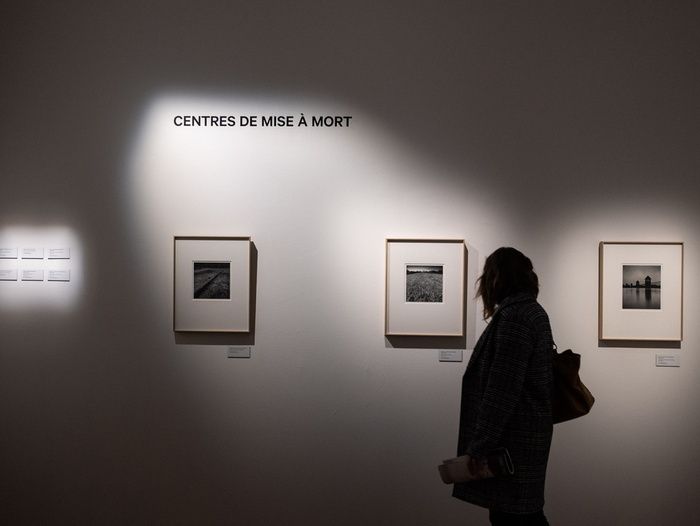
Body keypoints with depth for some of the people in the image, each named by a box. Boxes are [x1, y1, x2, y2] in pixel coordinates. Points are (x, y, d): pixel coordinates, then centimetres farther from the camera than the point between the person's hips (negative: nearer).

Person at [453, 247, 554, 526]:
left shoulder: (513, 317, -18)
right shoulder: (534, 311, 12)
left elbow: (501, 391, -22)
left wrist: (478, 448, -20)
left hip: (512, 438, -10)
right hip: (527, 433, 10)